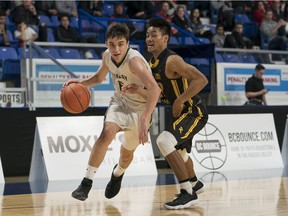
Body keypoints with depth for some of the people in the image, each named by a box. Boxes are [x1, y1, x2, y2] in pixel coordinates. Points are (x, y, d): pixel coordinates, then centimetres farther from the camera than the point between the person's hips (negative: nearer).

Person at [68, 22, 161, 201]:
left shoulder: (134, 60, -33)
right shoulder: (107, 56, -12)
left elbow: (155, 89, -45)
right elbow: (99, 77, 10)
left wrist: (145, 120, -54)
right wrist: (80, 83, -11)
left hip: (140, 109, -3)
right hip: (120, 102, 3)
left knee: (127, 153, 13)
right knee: (107, 133, -26)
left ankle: (118, 174, 51)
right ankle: (87, 183, -22)